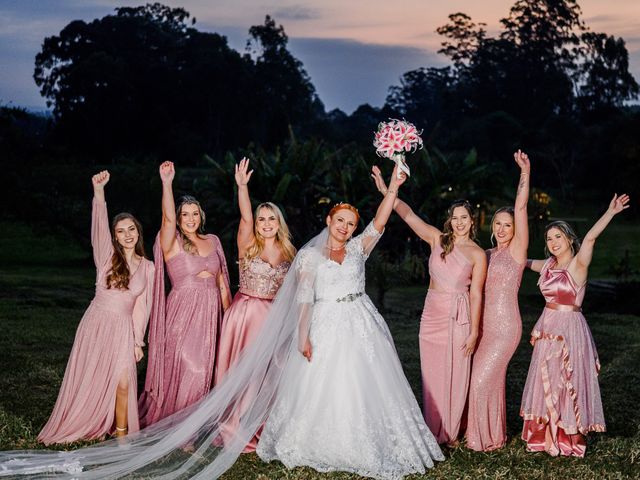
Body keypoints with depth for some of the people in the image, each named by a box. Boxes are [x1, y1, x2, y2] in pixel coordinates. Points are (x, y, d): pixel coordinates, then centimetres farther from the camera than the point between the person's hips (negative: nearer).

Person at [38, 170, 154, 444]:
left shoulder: (147, 268, 4)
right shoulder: (107, 257, -2)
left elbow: (141, 307, 8)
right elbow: (99, 227, -18)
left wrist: (138, 341, 5)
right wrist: (98, 191, -31)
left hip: (123, 329, 1)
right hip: (97, 322, -1)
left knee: (122, 383, -6)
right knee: (91, 381, 4)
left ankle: (121, 435, 9)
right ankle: (93, 428, 21)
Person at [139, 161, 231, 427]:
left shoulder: (213, 241, 11)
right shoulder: (172, 242, -3)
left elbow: (222, 283, 14)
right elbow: (168, 219, -25)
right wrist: (167, 183, -36)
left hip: (210, 314, 5)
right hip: (183, 312, -5)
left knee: (203, 370, 8)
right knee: (185, 370, -5)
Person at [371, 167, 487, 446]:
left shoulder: (477, 254, -2)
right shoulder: (437, 239, 4)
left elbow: (476, 294, -4)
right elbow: (409, 215, -5)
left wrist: (474, 331, -7)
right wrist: (386, 191, -16)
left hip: (459, 317, -3)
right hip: (432, 313, 3)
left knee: (456, 375, 3)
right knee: (432, 374, 8)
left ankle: (450, 432, 15)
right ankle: (433, 430, 19)